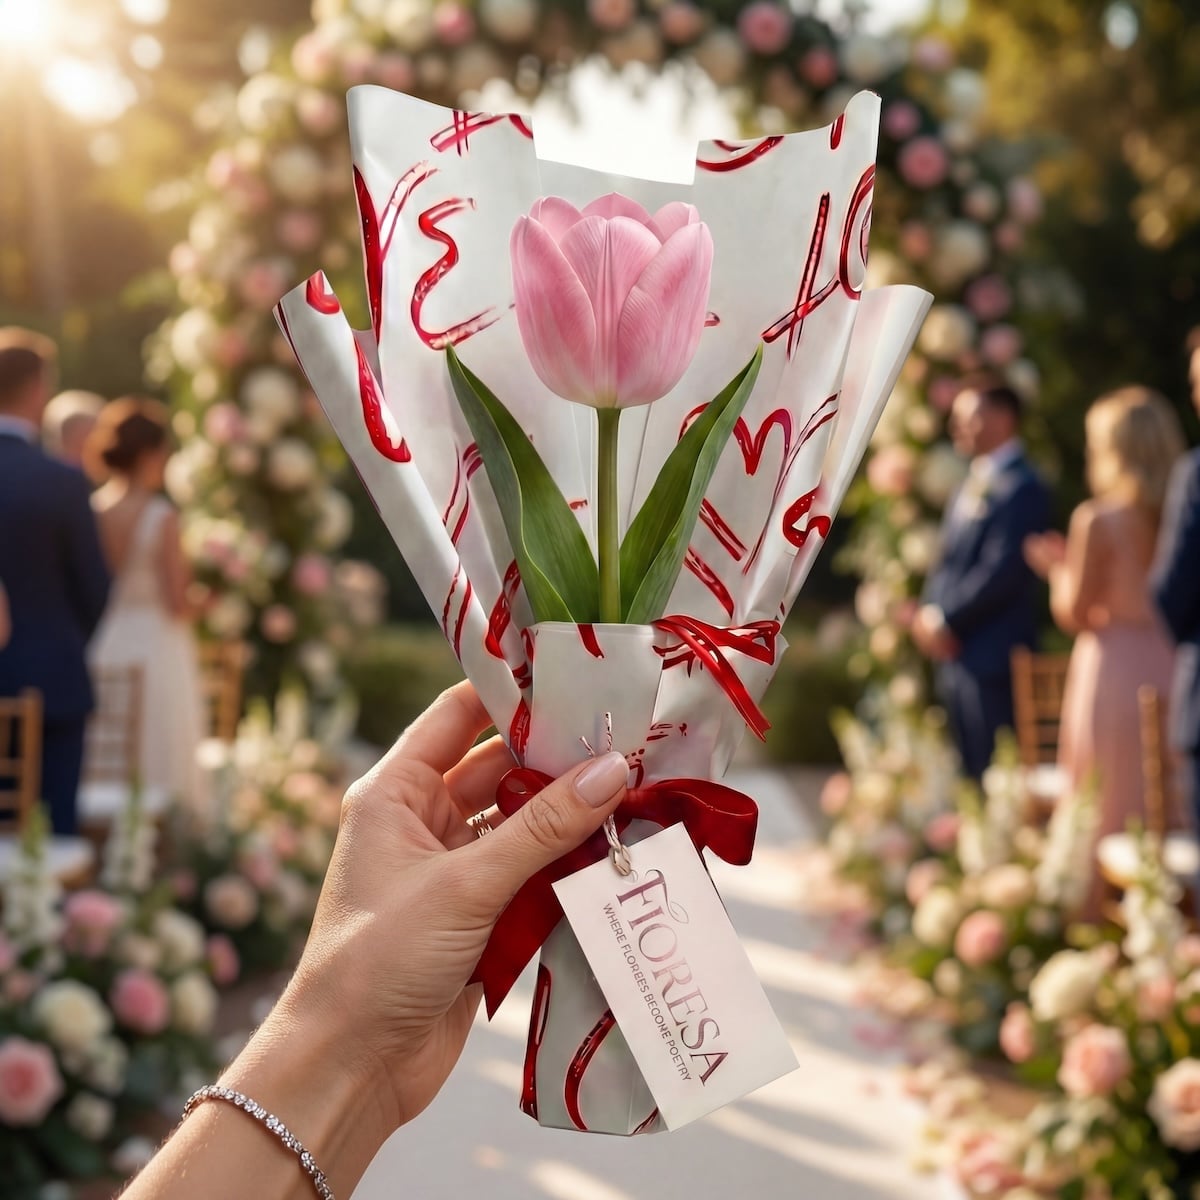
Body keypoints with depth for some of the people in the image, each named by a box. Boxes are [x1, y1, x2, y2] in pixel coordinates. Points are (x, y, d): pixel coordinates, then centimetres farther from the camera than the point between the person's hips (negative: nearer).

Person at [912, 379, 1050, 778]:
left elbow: (1002, 571, -19)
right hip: (954, 652, 9)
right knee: (968, 771, 12)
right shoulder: (972, 485, 18)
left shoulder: (1021, 488, -12)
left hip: (991, 655, -9)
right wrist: (929, 614, 2)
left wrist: (945, 619, -13)